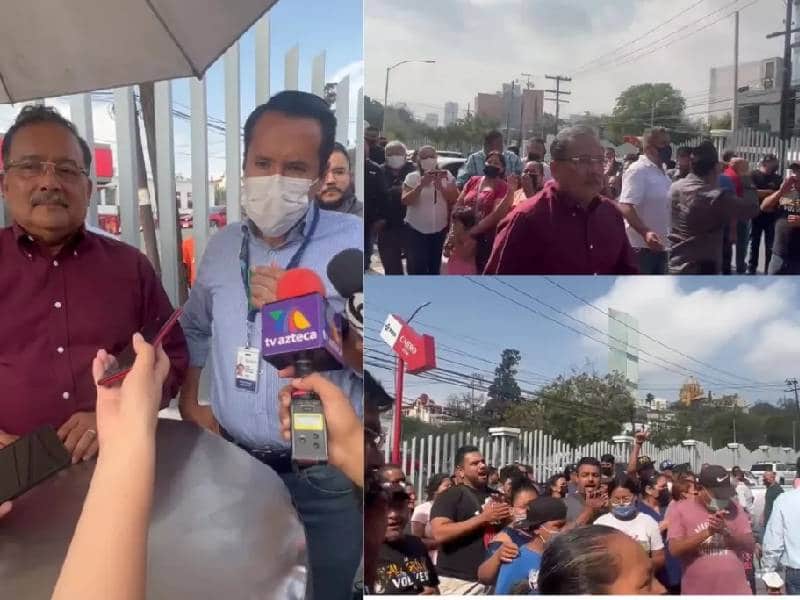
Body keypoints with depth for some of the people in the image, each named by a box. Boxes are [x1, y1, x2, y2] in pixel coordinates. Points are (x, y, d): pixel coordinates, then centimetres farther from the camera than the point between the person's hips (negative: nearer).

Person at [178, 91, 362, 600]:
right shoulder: (223, 246, 4)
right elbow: (195, 326, 22)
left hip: (323, 479, -5)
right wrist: (189, 401, 13)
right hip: (231, 464, 5)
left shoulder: (354, 242, -15)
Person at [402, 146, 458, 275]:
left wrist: (441, 187, -19)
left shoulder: (446, 176, 2)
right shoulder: (411, 177, -4)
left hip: (439, 230, 3)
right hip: (416, 230, -3)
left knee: (435, 266, 15)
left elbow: (455, 200, -3)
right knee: (417, 267, -7)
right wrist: (421, 185, -24)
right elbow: (405, 201, -13)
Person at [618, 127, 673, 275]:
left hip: (659, 245, 9)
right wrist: (645, 232, -36)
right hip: (641, 245, -9)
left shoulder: (662, 173, 14)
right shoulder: (638, 171, -15)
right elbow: (625, 207, -25)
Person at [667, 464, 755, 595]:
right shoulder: (680, 509, -5)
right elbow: (675, 549, -14)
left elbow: (750, 546, -1)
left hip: (735, 589, 2)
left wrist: (725, 531, -19)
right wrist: (708, 532, -24)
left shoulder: (733, 508, 5)